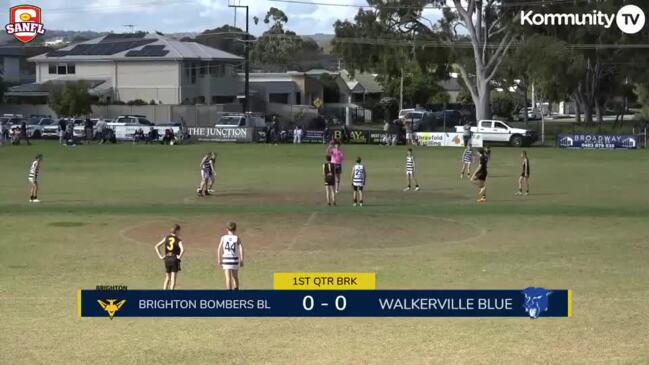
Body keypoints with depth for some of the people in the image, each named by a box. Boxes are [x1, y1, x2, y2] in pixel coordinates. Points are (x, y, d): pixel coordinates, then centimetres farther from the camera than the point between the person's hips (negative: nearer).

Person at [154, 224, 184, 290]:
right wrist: (179, 257, -13)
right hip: (175, 259, -4)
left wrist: (160, 256, 3)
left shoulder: (166, 238, 2)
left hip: (167, 259, 4)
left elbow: (156, 246, 1)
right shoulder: (178, 240, -10)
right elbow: (182, 250, -28)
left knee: (167, 278, 20)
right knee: (173, 279, 1)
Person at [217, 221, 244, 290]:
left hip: (226, 259, -1)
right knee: (235, 276, 21)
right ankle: (235, 289, 29)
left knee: (228, 277, -5)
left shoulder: (223, 238, 0)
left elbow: (219, 249, -6)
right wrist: (241, 260, -4)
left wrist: (219, 260, 1)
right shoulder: (237, 238, 0)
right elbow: (241, 249, -9)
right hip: (235, 259, 1)